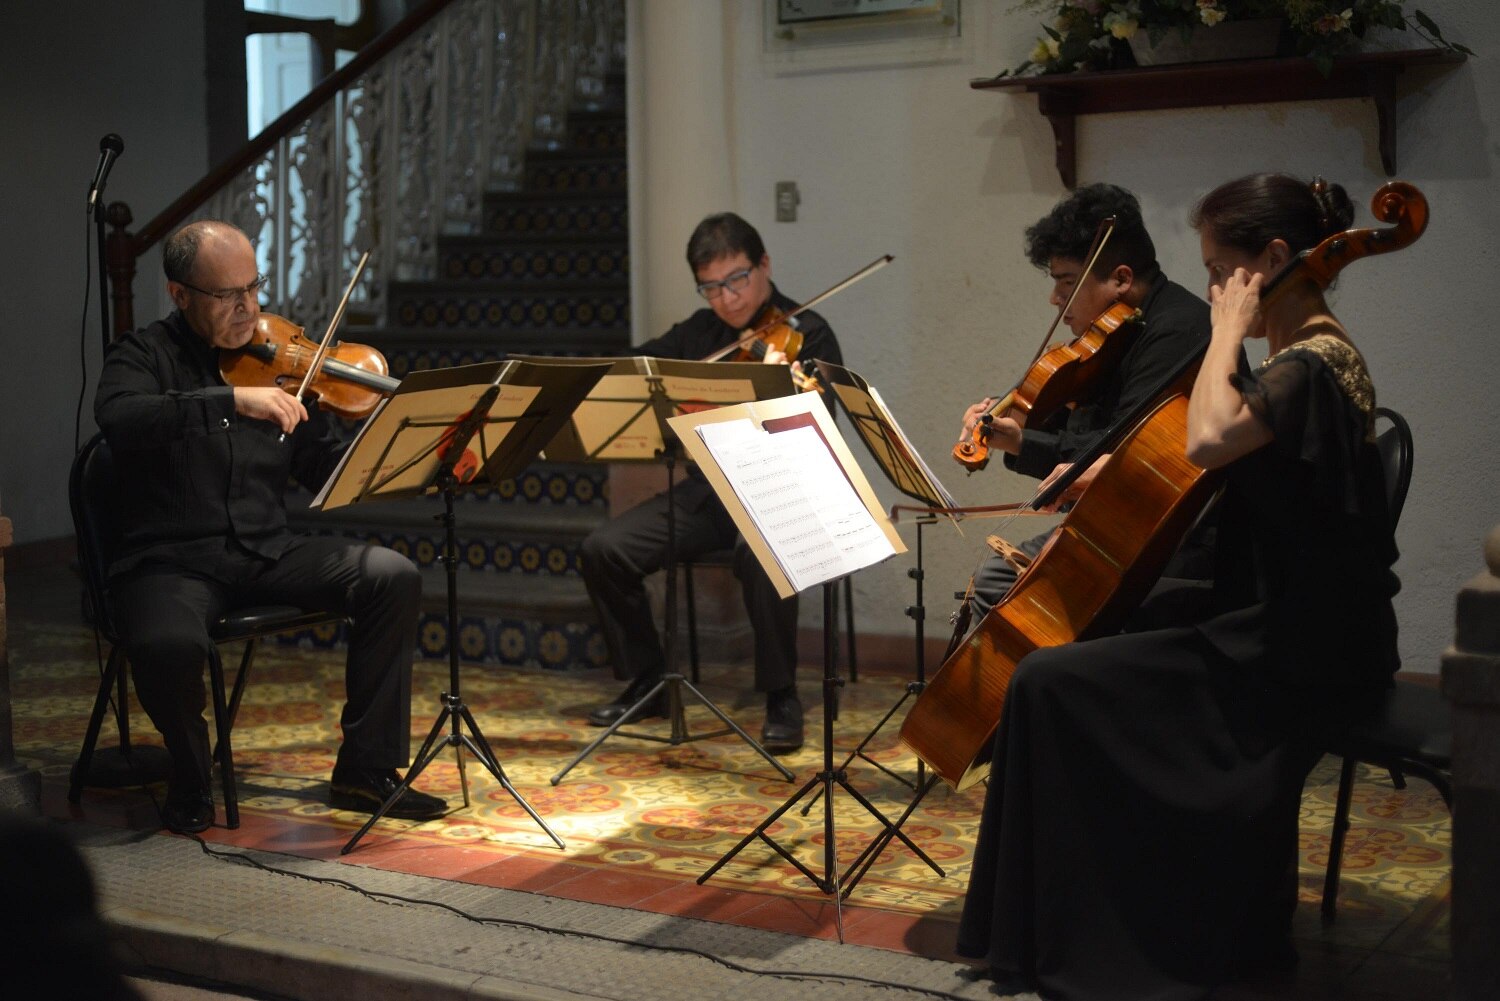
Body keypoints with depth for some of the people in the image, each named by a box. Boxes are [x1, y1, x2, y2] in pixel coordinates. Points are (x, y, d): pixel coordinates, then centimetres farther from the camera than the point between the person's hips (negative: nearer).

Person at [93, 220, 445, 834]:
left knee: (393, 577, -15)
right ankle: (190, 779, -2)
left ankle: (365, 771, -6)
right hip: (172, 560, -4)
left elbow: (331, 472, 12)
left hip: (267, 553, 5)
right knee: (168, 644, -36)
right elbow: (118, 417, -26)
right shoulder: (145, 357, -1)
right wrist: (233, 401, -34)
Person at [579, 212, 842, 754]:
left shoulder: (808, 335, -6)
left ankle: (782, 698, -20)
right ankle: (645, 681, 7)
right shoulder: (701, 332, 10)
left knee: (760, 551, -39)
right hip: (710, 487, 6)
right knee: (605, 549, -13)